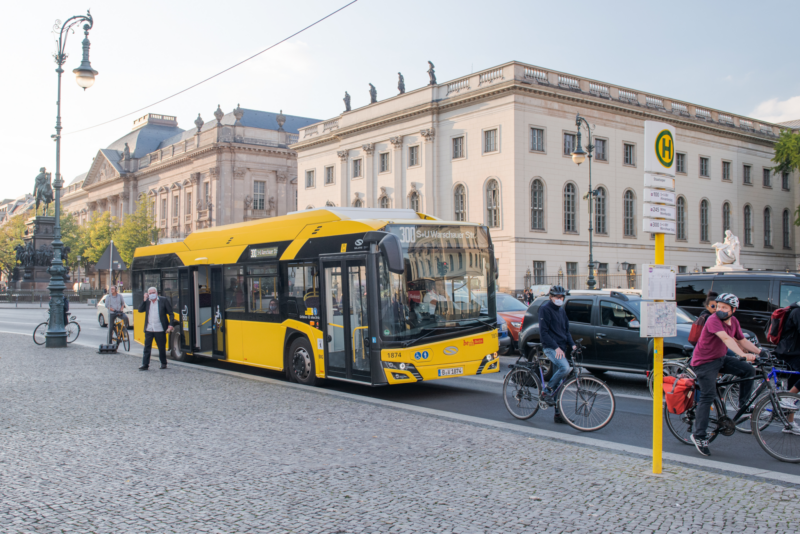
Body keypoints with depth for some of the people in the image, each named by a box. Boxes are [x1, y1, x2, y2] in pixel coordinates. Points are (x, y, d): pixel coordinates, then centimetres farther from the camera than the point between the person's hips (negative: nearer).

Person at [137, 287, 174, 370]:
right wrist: (145, 300, -7)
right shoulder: (147, 302, 10)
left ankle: (163, 363, 22)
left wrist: (170, 325, -8)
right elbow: (140, 310, 0)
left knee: (162, 348, 7)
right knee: (147, 347, 1)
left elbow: (171, 313, 0)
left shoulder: (164, 300, -1)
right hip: (148, 329, 3)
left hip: (160, 329, -3)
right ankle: (145, 365, 5)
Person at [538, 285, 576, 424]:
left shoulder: (561, 311, 17)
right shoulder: (545, 309, -7)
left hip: (561, 348, 7)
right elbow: (543, 332, -13)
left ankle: (558, 414, 9)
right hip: (550, 348, -7)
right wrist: (556, 347, -21)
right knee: (565, 367, -31)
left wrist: (572, 344, 3)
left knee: (559, 382, 6)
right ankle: (547, 391, -13)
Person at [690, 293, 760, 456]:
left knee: (749, 370, -10)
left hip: (721, 359, 7)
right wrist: (742, 354, -48)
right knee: (707, 396, -12)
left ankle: (743, 406, 8)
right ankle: (699, 436, -7)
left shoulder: (734, 321, 2)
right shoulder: (713, 320, -23)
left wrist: (761, 352, 0)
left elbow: (742, 341, 11)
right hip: (704, 362, -7)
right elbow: (726, 339, -37)